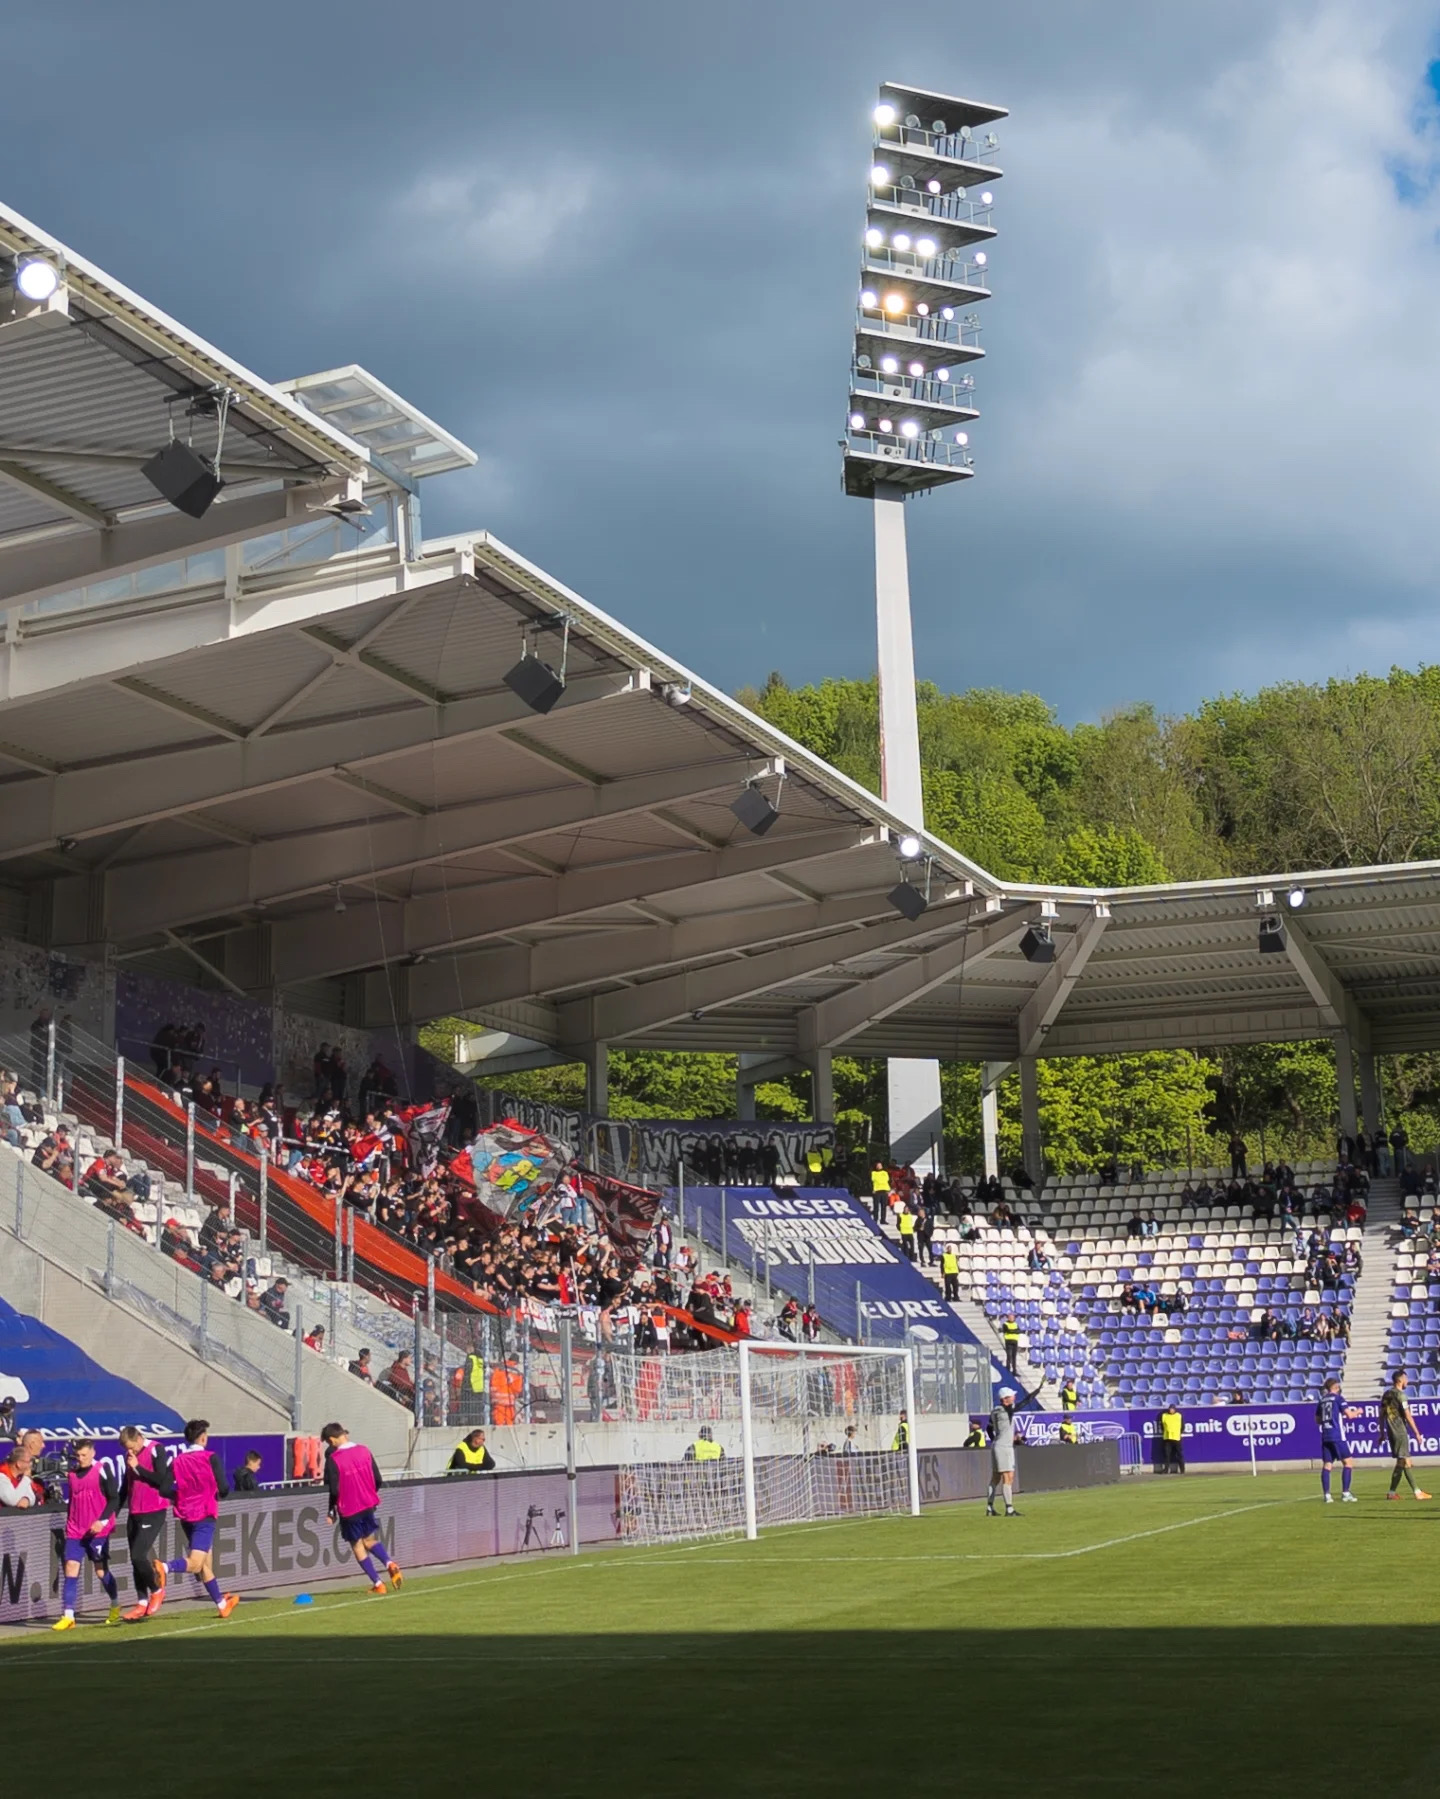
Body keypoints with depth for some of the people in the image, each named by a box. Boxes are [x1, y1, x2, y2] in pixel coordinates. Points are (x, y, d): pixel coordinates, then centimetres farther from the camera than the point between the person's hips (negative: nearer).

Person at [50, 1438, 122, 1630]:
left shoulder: (102, 1471, -6)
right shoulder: (72, 1473, 10)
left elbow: (114, 1499, -7)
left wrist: (102, 1521, -17)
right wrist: (69, 1523, 17)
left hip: (98, 1530, -5)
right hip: (75, 1530, 5)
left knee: (101, 1569, 4)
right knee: (71, 1567, -8)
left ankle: (115, 1606, 28)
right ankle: (68, 1616, -9)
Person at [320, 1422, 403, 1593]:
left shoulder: (333, 1459, -17)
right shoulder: (364, 1451, -1)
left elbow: (334, 1490, -17)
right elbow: (378, 1481, 2)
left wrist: (331, 1510, -1)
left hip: (349, 1510, -5)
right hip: (368, 1505, 5)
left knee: (358, 1547, 11)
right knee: (370, 1540, 22)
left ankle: (378, 1583, 7)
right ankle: (390, 1563, -4)